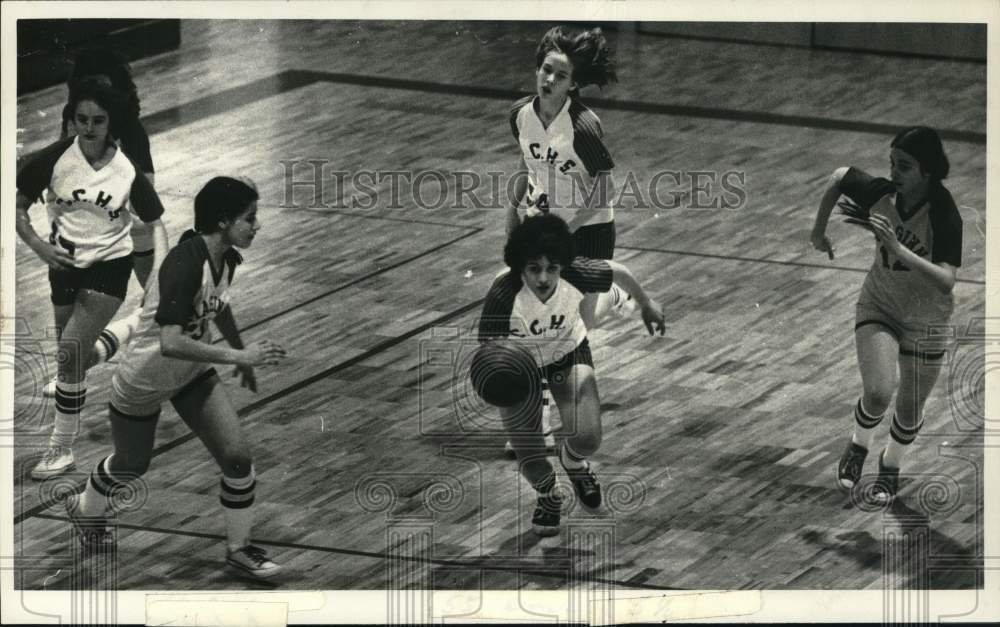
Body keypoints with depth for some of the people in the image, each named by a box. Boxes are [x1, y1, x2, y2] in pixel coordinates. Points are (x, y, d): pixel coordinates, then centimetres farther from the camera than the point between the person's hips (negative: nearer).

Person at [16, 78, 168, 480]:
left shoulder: (127, 171, -13)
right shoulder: (55, 158, -13)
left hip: (109, 266, -3)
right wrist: (39, 246, -19)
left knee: (70, 351, -19)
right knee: (76, 358, 15)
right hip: (65, 264, 3)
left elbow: (154, 223, -3)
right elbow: (18, 205, -3)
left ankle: (62, 447, -9)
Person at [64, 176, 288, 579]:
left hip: (193, 373, 6)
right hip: (145, 377, -6)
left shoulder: (227, 258, -10)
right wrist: (239, 356, -42)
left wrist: (241, 353, 24)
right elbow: (170, 342, -43)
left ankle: (239, 549, 13)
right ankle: (85, 510, 51)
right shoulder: (185, 265, -36)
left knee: (237, 456, -6)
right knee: (131, 465, 18)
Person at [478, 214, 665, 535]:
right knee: (528, 454, -6)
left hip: (568, 353, 1)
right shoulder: (503, 295, -39)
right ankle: (547, 494, 34)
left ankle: (573, 460, 27)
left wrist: (646, 303, 9)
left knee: (587, 439, -15)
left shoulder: (576, 276, -32)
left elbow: (618, 272, -10)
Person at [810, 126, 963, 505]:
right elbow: (839, 176, 4)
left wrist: (897, 248, -48)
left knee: (910, 411, 10)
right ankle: (859, 448, 13)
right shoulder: (880, 193, -18)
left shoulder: (945, 218, -29)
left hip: (925, 321, -2)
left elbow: (945, 282, -40)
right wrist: (819, 232, 10)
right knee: (879, 391, -19)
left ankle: (891, 467, 42)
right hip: (877, 307, 2)